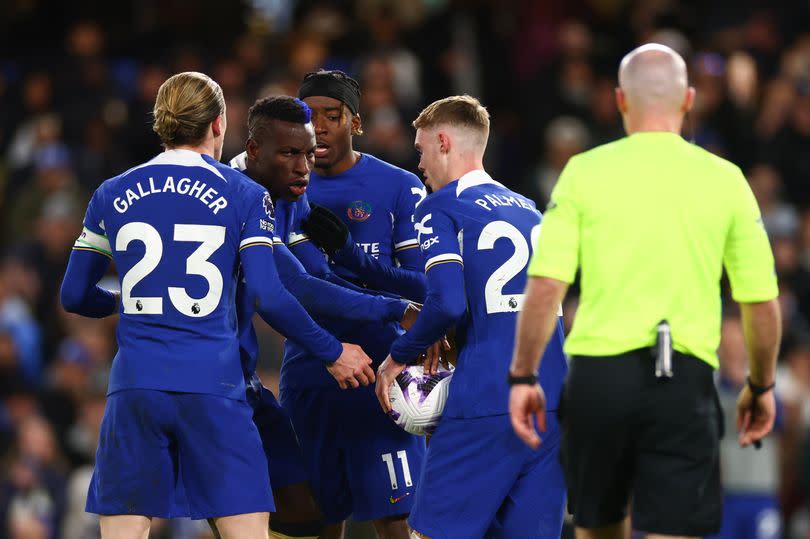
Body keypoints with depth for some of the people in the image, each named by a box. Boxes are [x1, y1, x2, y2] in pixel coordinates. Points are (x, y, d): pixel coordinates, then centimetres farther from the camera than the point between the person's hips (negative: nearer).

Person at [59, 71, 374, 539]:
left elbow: (75, 296, 15)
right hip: (213, 386, -2)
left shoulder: (112, 195, 10)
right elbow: (267, 297, -6)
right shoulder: (245, 195, 2)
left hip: (135, 384, 2)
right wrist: (333, 353, 6)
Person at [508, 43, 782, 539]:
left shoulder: (585, 172, 1)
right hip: (685, 383, -1)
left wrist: (524, 377, 3)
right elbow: (762, 302, 6)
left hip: (598, 373, 1)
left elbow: (545, 287, -5)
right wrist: (760, 386, 19)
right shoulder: (725, 180, 3)